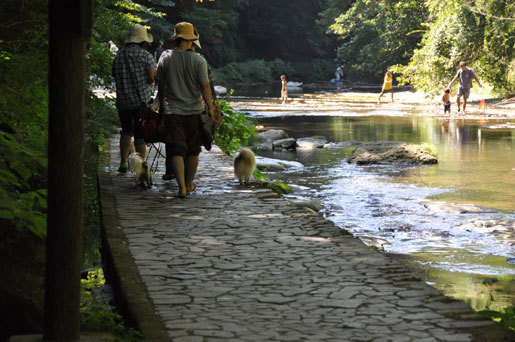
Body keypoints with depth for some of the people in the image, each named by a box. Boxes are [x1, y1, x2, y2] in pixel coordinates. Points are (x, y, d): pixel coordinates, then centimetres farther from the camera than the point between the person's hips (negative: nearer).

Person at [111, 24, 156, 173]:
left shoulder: (118, 56, 6)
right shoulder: (146, 55, -7)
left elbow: (114, 76, 11)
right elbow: (152, 78, -12)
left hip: (122, 100, 3)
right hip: (141, 100, -3)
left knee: (126, 131, 21)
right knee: (140, 134, 4)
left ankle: (123, 162, 14)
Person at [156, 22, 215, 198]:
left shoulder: (165, 58, -2)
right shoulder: (199, 61, -7)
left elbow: (161, 84, 8)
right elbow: (205, 86, -12)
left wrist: (161, 104, 22)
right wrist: (211, 108, -8)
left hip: (173, 111, 0)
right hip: (194, 111, 0)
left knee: (176, 151, -2)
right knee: (192, 151, 15)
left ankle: (182, 187, -16)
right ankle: (189, 184, 27)